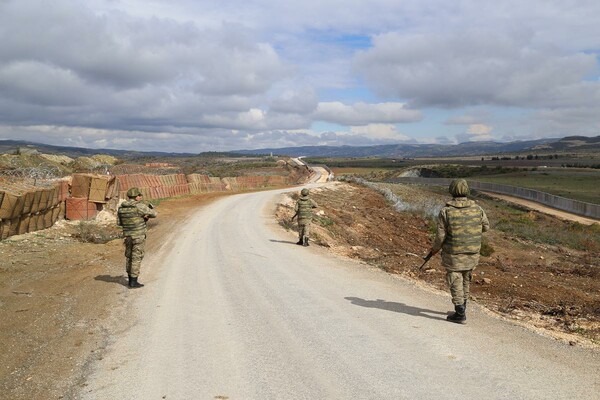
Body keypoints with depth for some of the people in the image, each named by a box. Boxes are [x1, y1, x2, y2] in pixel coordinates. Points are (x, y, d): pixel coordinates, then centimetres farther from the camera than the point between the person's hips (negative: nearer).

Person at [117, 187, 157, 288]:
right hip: (139, 236, -6)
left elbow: (119, 222, 11)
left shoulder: (121, 207, 3)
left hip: (127, 236, 6)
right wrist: (151, 208, 13)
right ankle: (133, 282, 3)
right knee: (136, 258, 0)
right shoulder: (139, 206, -16)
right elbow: (153, 214, -8)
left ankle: (131, 280, 25)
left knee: (129, 257, 17)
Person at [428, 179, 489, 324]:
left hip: (453, 255, -4)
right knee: (466, 281, 22)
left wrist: (435, 249, 4)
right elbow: (486, 226, 9)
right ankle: (462, 308, 35)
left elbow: (441, 236, -14)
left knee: (455, 283, 7)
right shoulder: (477, 209, -6)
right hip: (472, 254, 4)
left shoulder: (446, 211, -16)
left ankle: (460, 315, 11)